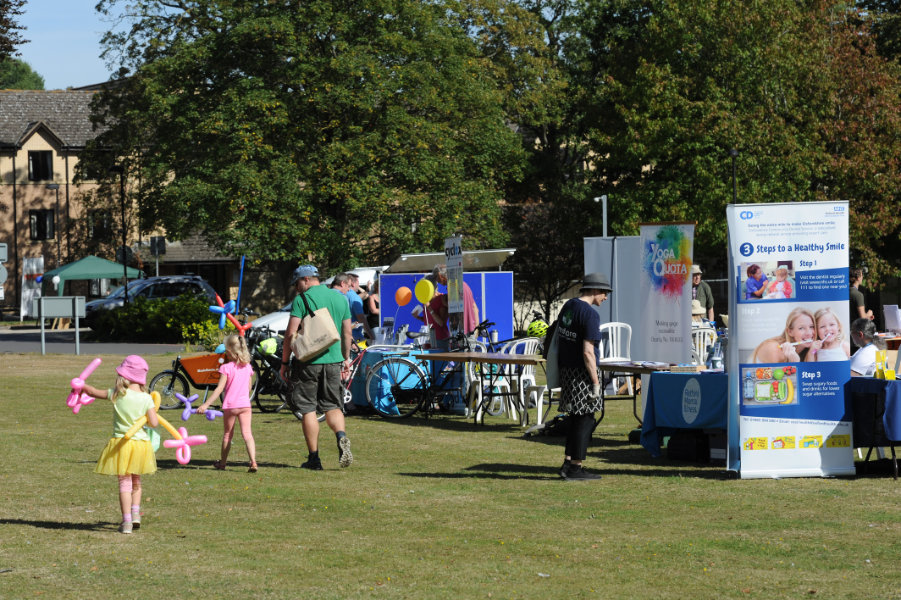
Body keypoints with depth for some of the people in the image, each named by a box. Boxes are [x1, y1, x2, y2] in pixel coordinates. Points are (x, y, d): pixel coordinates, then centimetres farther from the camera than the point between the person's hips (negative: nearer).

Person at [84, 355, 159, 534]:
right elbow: (154, 423, -10)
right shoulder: (146, 398, -6)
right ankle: (135, 513, 14)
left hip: (121, 443, -2)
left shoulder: (117, 394, -10)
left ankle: (126, 521, 0)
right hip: (141, 442, 2)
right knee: (136, 482, 23)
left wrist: (82, 386, 24)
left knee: (125, 483, 4)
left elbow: (94, 392, 4)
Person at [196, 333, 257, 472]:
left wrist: (206, 404, -17)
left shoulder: (226, 368, -10)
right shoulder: (247, 367, 5)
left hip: (230, 406, -3)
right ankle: (253, 462, -22)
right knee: (247, 433, -4)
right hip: (245, 404, 3)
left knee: (227, 434, 13)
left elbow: (220, 389, -16)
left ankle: (222, 463, 28)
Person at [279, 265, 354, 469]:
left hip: (307, 360, -5)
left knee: (308, 409, 3)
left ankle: (314, 458, 3)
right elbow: (347, 333, 14)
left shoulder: (301, 300, -8)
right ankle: (341, 436, -16)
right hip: (333, 360, 5)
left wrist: (284, 361, -4)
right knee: (332, 406, 13)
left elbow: (291, 333, -11)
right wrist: (346, 358, 24)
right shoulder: (340, 298, 9)